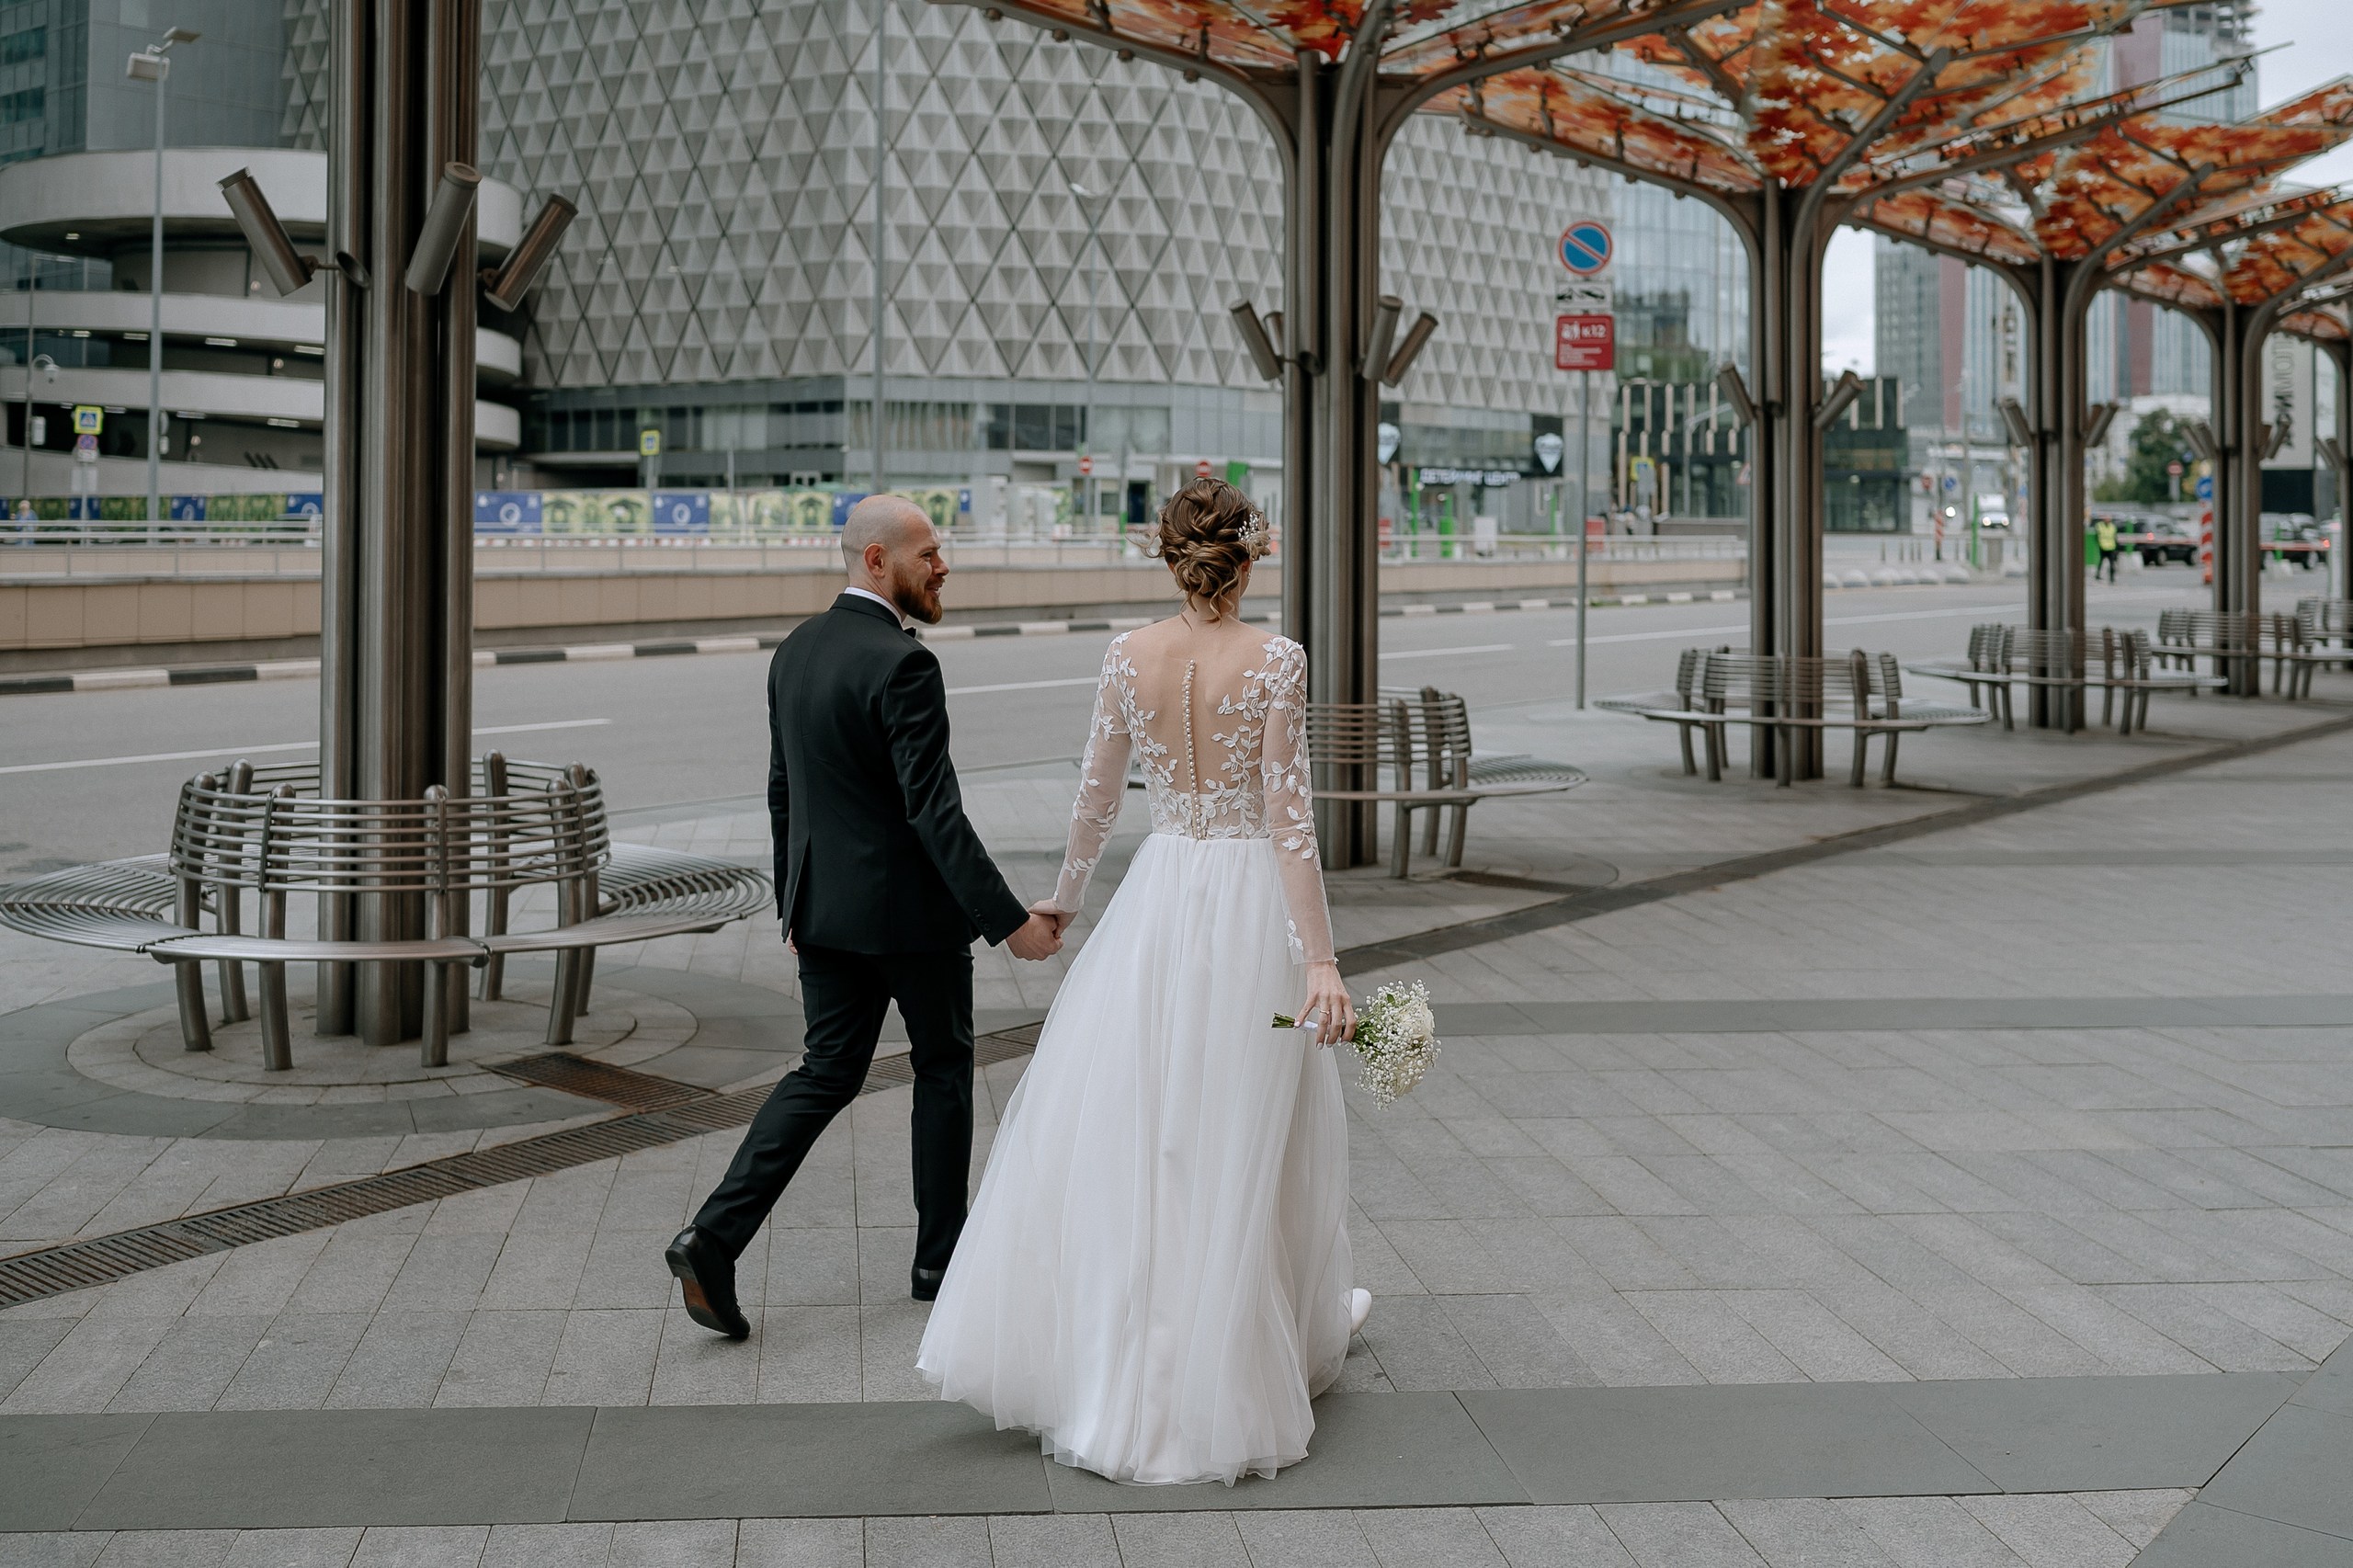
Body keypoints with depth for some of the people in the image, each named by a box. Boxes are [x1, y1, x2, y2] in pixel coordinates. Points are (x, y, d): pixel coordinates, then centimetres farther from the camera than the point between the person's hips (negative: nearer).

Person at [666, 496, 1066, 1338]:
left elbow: (783, 791, 13)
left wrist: (795, 904, 22)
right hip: (909, 907, -7)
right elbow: (934, 811, -24)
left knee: (825, 1070, 11)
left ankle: (715, 1237, -2)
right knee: (943, 1067, 11)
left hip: (824, 907, 7)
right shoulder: (903, 664, -19)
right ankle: (940, 1258, 22)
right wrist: (1008, 920, -21)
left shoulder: (795, 651, 6)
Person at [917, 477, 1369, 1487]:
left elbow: (1097, 794, 6)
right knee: (1244, 1138, 10)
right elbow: (1287, 818, -15)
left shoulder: (1128, 656, -2)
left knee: (1113, 1122, 12)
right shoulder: (1274, 662, -11)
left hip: (1159, 902, 3)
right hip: (1251, 906, -3)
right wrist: (1320, 957, -15)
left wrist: (1066, 897, 23)